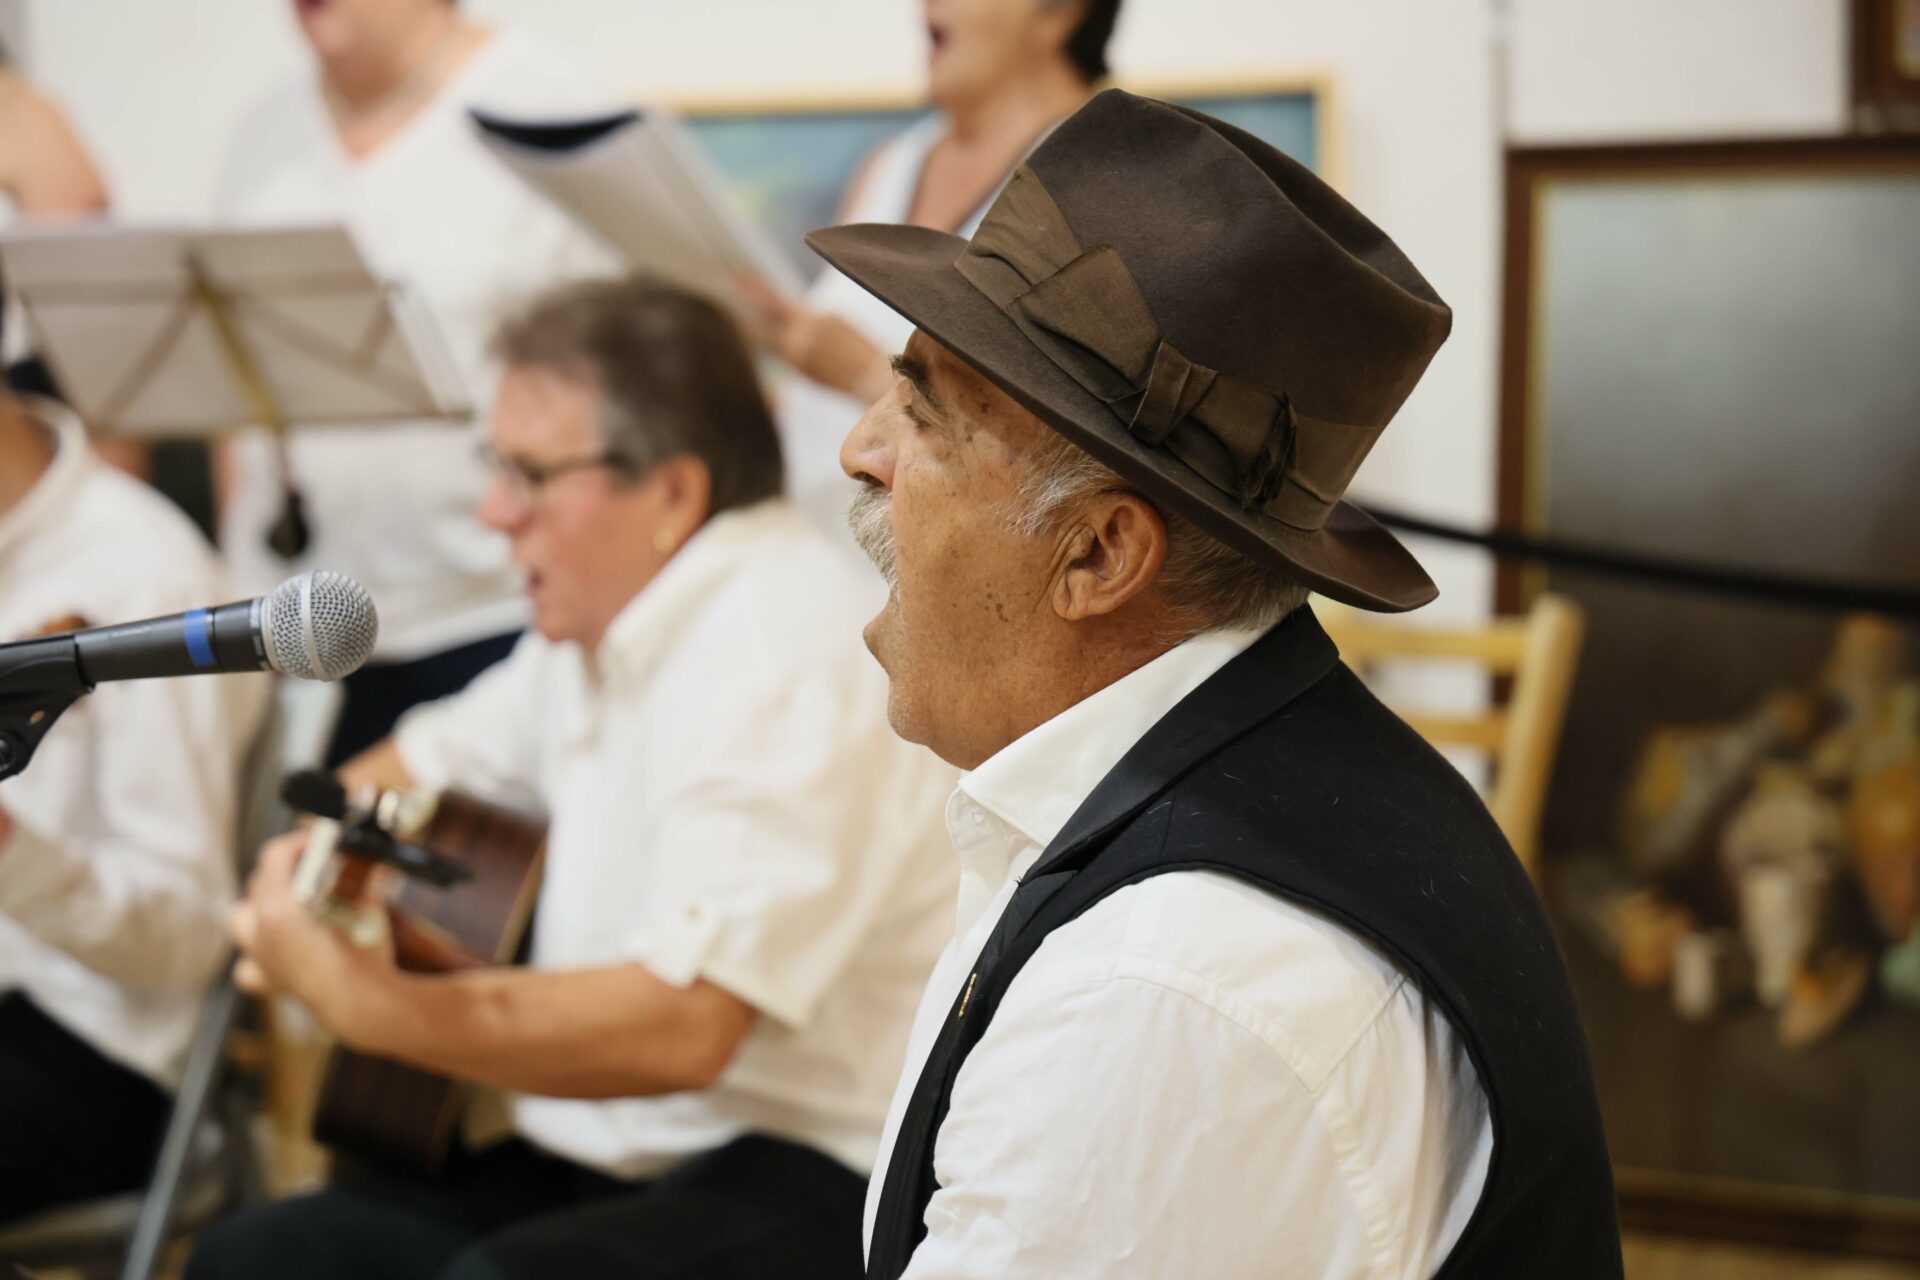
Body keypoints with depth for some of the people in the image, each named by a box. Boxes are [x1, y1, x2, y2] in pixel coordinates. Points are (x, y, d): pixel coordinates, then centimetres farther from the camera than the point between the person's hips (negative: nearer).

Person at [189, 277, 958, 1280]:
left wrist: (371, 1007, -29)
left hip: (813, 1178, -9)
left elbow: (680, 1029, -28)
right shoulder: (600, 625, 12)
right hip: (608, 1157, 9)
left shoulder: (786, 659, -19)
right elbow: (428, 762, 30)